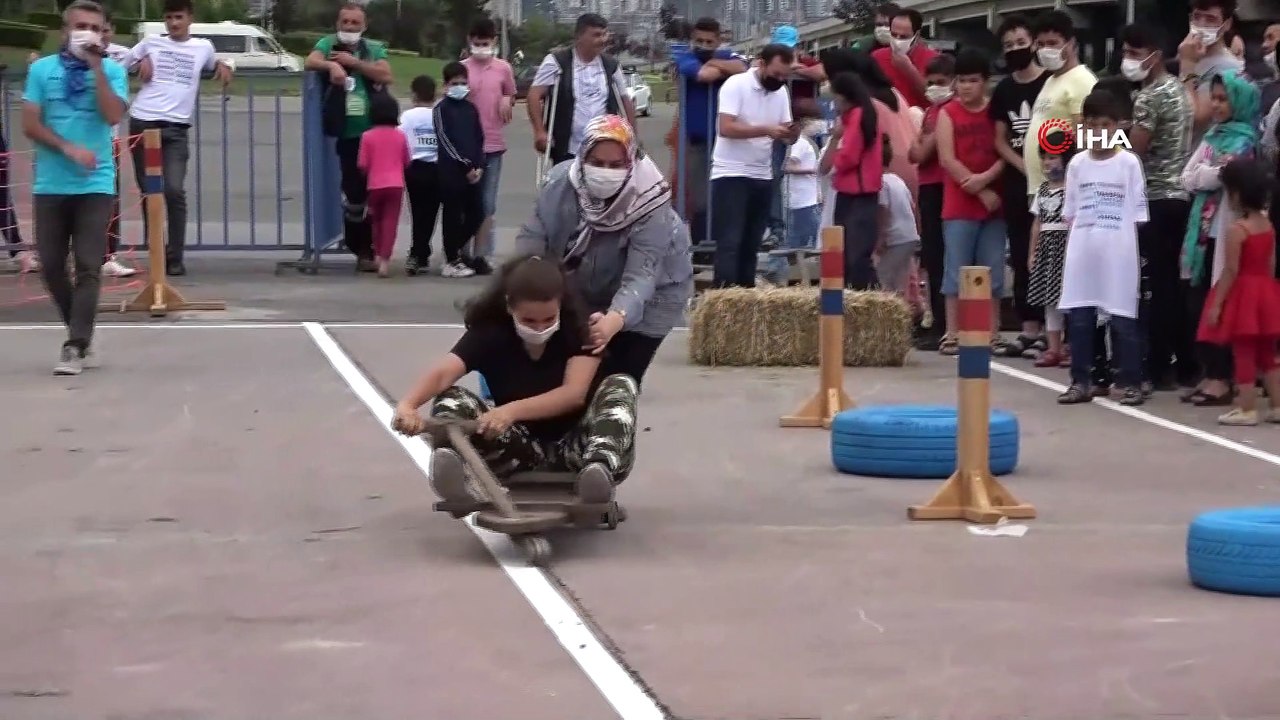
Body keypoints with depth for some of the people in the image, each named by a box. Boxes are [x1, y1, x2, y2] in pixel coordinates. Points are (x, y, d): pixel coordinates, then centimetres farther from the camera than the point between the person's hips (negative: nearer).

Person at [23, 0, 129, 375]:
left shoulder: (112, 70, 2)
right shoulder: (41, 69, 4)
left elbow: (113, 116, -14)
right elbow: (30, 125, -1)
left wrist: (96, 66, -14)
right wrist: (68, 149, -12)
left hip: (95, 185, -2)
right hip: (50, 185, 2)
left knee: (88, 267, -8)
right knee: (51, 266, 5)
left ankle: (74, 347, -7)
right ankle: (82, 336, 22)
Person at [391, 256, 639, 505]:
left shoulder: (579, 329, -11)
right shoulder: (490, 333, -10)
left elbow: (574, 394, -25)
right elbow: (442, 374, -26)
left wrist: (512, 411, -40)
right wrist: (407, 405, -48)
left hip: (573, 449, -1)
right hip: (519, 452, 1)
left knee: (620, 386, -26)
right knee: (450, 398, -19)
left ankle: (600, 468, -54)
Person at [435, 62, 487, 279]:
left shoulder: (471, 109, 15)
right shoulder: (441, 108, -2)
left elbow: (479, 139, 16)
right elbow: (445, 141, -8)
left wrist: (479, 166, 2)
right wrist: (465, 166, -11)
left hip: (473, 171, 6)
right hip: (451, 171, -6)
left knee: (476, 214, 4)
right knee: (453, 216, -2)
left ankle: (456, 250, 23)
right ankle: (451, 262, 4)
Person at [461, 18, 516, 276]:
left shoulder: (504, 68, 3)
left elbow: (512, 97, 17)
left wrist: (507, 101, -6)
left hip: (493, 144, 1)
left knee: (487, 205, 6)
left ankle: (482, 255, 12)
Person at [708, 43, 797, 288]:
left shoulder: (781, 92, 8)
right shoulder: (736, 85, -12)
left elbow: (784, 134, 8)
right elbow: (725, 128, -21)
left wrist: (792, 134, -17)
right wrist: (766, 130, -26)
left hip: (762, 177, 7)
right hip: (731, 175, -7)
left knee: (750, 245, 9)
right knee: (730, 243, -10)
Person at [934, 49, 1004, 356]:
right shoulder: (948, 114, 0)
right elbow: (947, 160, -8)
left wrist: (986, 178, -16)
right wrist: (980, 192, -12)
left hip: (994, 204, 2)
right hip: (959, 206, -2)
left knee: (993, 272, 5)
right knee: (956, 271, -2)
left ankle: (992, 333, 11)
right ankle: (952, 334, 0)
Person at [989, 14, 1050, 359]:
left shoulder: (1052, 82, -4)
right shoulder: (1003, 89, 11)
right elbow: (1000, 141, 11)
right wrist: (1025, 166, -5)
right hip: (1016, 182, 5)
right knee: (1021, 257, 6)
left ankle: (1049, 329, -4)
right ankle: (1028, 328, 11)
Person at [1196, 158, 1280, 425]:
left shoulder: (1236, 229, -16)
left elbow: (1231, 271, -18)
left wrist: (1216, 304, -14)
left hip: (1243, 295, -7)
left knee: (1243, 354, 0)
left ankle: (1247, 409, 1)